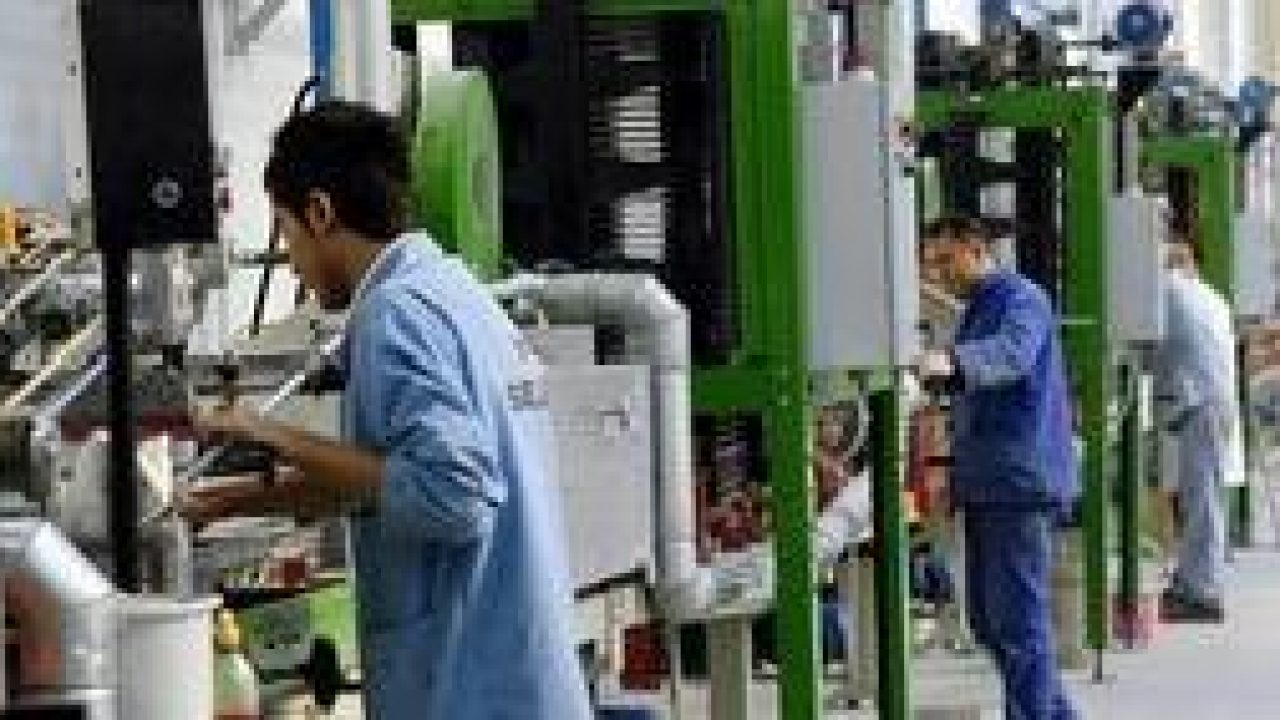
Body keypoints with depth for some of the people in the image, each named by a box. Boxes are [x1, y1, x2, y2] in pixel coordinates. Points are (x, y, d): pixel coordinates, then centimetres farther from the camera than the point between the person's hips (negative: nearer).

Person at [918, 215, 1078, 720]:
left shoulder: (1021, 299, -10)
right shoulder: (977, 309, 21)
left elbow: (1011, 352, -33)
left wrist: (950, 362, -50)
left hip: (1020, 485, -10)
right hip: (985, 485, 10)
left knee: (1017, 619, -8)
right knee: (986, 618, 13)